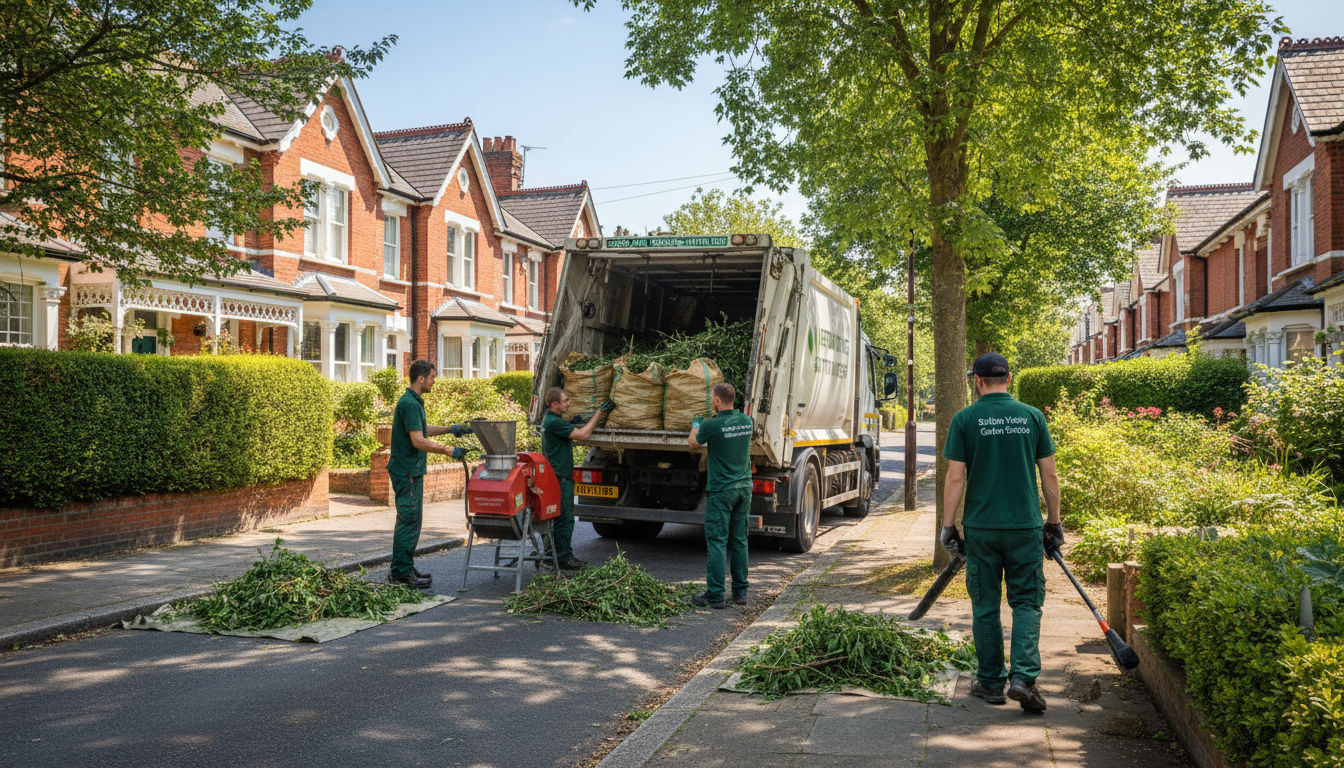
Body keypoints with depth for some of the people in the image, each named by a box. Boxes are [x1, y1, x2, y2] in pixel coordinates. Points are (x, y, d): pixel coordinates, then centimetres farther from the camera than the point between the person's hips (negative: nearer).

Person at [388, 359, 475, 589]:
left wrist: (449, 429, 18)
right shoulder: (409, 404, -19)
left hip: (413, 469, 11)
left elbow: (422, 430, 27)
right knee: (408, 519, -6)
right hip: (406, 470, -11)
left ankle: (406, 568, 22)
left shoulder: (414, 401, 14)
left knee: (413, 519, 14)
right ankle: (400, 572, -1)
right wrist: (449, 451, -19)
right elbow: (418, 441, -24)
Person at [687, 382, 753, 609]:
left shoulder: (712, 425, -15)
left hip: (721, 490, -6)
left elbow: (693, 443, 5)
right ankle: (740, 592, 17)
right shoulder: (746, 421, 3)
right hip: (744, 487, 6)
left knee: (717, 541, -2)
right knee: (739, 540, 12)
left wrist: (695, 426, 28)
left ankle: (715, 594, -1)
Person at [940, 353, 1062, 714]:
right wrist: (1054, 522, 14)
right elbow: (1049, 475, 4)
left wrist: (948, 525, 1)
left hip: (981, 526, -1)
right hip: (1025, 525, 1)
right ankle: (1023, 675, -6)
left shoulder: (965, 419, -3)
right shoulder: (1032, 417, 3)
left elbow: (955, 477, -6)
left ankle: (990, 682, 16)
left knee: (985, 606, 9)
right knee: (1027, 602, 8)